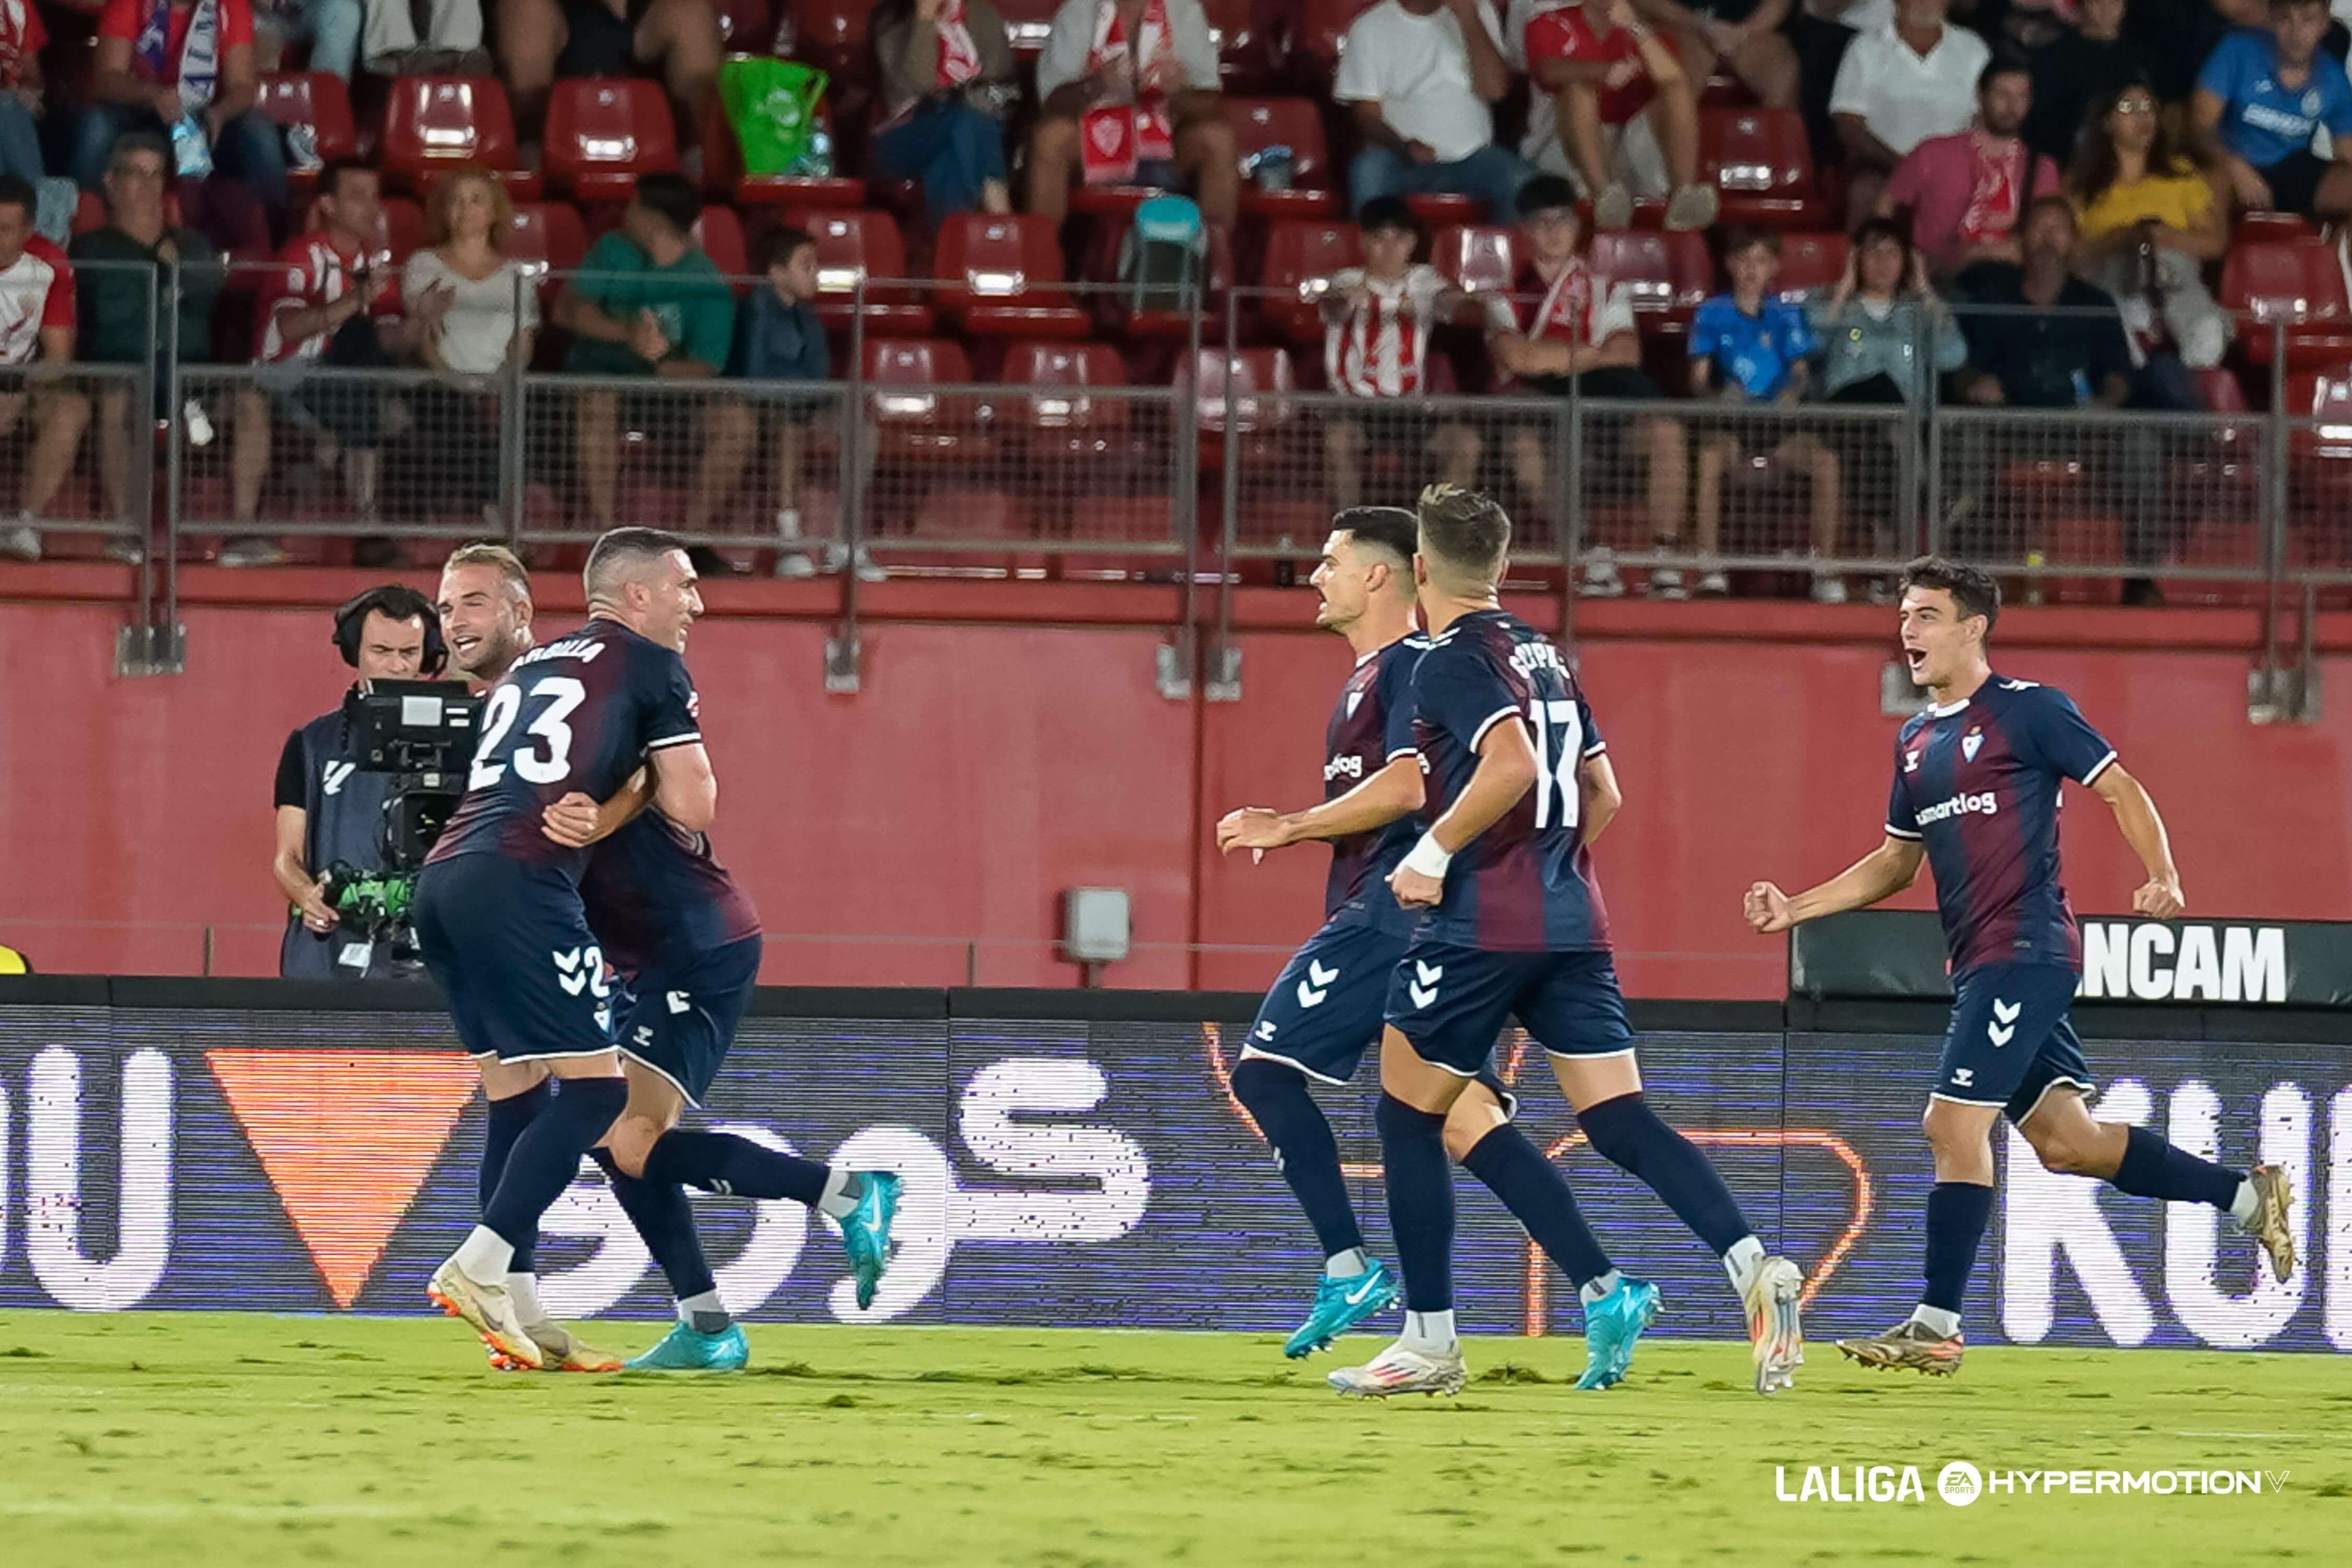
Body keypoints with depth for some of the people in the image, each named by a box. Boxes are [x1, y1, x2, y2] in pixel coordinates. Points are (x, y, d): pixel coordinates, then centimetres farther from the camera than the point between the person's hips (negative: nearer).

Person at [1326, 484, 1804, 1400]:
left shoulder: (1451, 662, -8)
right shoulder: (1545, 656, 17)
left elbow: (1512, 765, -24)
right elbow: (1601, 794, 20)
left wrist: (1434, 850, -16)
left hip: (1480, 928, -7)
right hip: (1574, 923, 7)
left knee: (1407, 1117, 8)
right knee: (1621, 1122, -1)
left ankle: (1429, 1342, 9)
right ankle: (1752, 1264, -22)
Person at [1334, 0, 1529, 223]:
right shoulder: (1369, 27, 3)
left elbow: (1494, 90, -4)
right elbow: (1367, 113, -2)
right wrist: (1404, 146, -23)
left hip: (1471, 156, 1)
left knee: (1520, 184, -30)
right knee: (1367, 170, -35)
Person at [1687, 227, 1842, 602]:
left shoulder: (1788, 314, 13)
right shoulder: (1713, 314, 9)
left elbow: (1801, 372, 6)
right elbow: (1699, 380, 4)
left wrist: (1791, 395, -18)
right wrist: (1717, 398, -19)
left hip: (1779, 419, 1)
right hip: (1731, 420, -1)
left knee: (1825, 460, -29)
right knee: (1709, 455, -36)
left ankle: (1825, 568, -21)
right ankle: (1710, 568, -33)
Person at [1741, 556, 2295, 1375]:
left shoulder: (2029, 710, -6)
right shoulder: (1915, 741, 18)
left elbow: (2121, 791, -4)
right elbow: (1897, 861, 27)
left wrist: (2162, 878, -19)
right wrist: (1795, 908, 17)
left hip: (2025, 951, -9)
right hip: (1977, 963, 9)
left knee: (1954, 1124, -13)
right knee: (2066, 1141, 9)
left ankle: (1936, 1326, -9)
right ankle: (2248, 1194, 22)